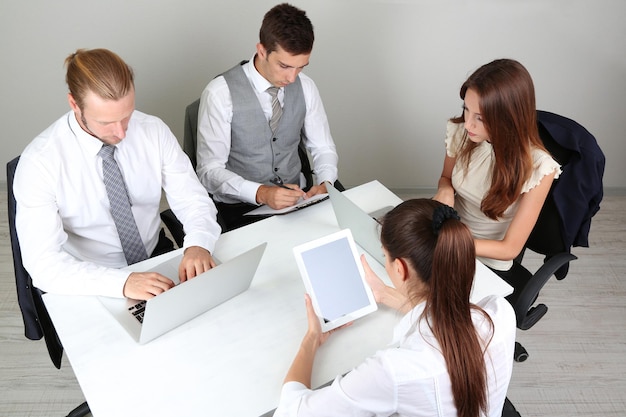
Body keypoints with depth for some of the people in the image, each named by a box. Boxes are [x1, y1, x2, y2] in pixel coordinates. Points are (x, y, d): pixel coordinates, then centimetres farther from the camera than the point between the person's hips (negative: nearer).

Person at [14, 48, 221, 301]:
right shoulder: (39, 162, -19)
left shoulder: (154, 131, -9)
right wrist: (123, 282, -37)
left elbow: (193, 200, -6)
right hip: (90, 287, -3)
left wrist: (197, 245, -28)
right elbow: (43, 263, -23)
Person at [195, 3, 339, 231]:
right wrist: (260, 193, -30)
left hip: (296, 200, 5)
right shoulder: (220, 93, -15)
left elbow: (323, 148, 9)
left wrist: (325, 183, -12)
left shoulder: (305, 87, 0)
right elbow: (209, 171, -15)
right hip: (241, 209, -4)